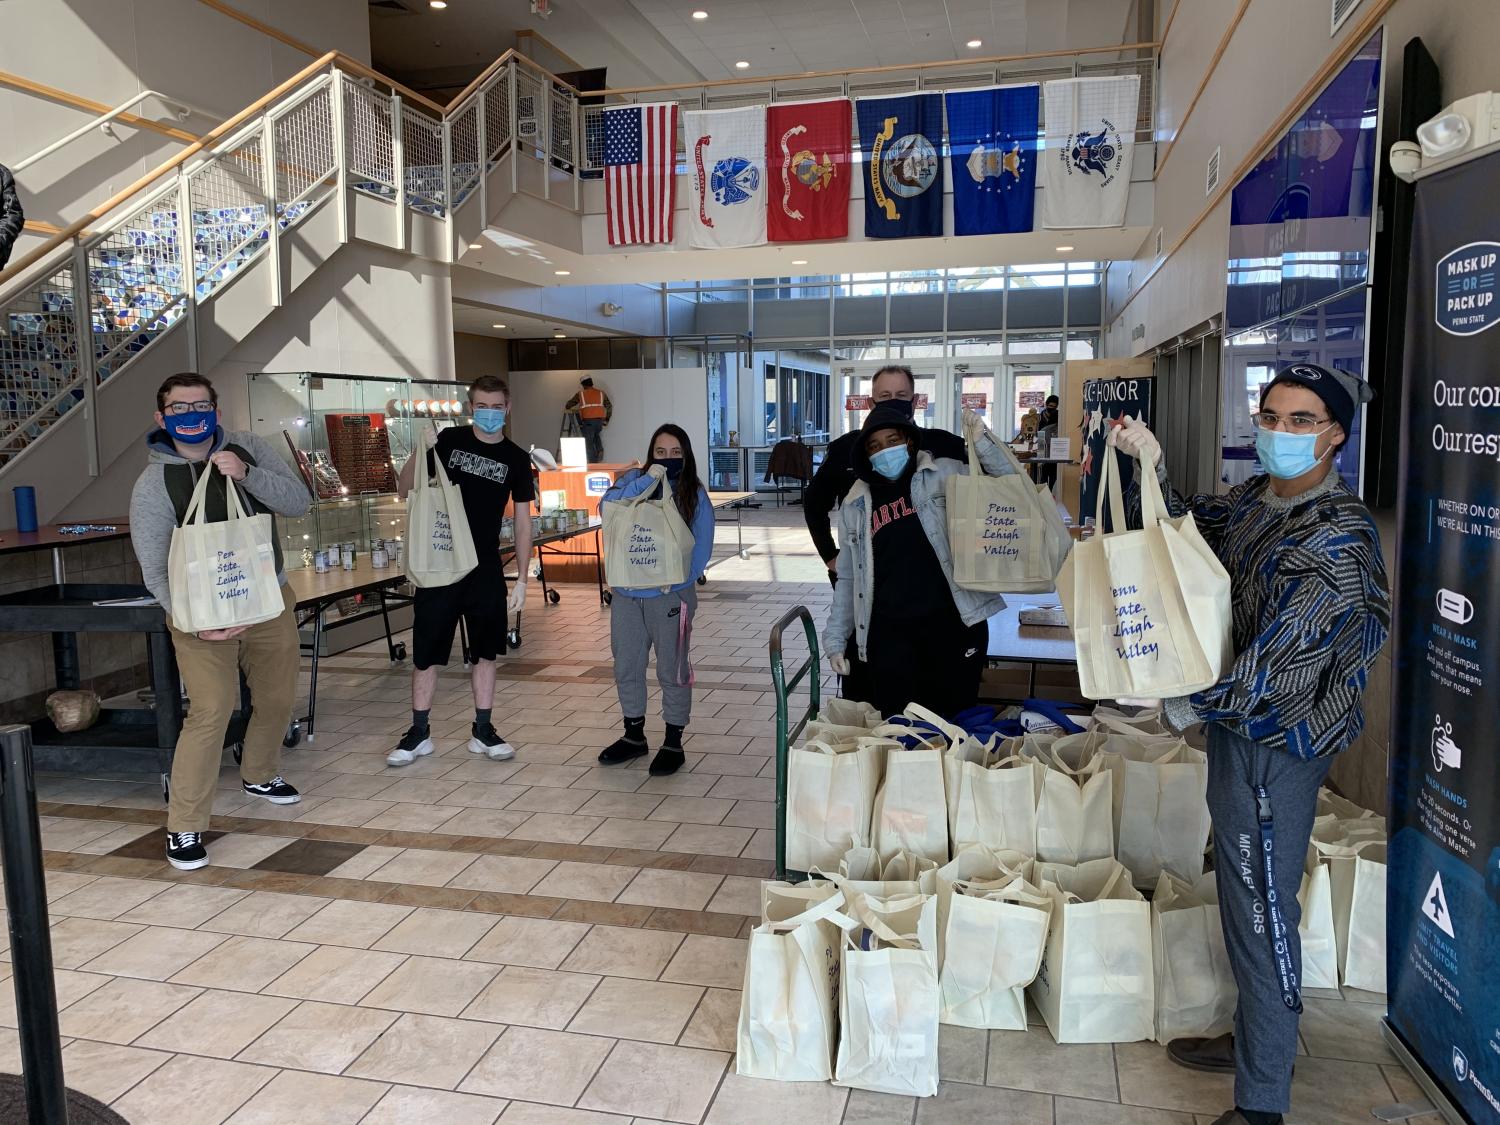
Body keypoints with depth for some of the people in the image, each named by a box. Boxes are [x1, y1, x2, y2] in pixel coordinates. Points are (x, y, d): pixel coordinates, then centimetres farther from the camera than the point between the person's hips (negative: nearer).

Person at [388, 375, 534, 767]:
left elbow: (522, 521, 5)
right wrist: (420, 453, -17)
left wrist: (521, 578, 0)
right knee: (427, 652, 4)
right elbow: (405, 489, 2)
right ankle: (419, 733, 17)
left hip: (486, 570, 1)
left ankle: (482, 730, 21)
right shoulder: (450, 440, 0)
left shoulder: (516, 459, 2)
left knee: (485, 651, 8)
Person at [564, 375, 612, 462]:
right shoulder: (601, 393, 14)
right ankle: (599, 450, 8)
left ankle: (593, 463, 2)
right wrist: (607, 419, 21)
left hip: (588, 421, -3)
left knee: (589, 442, 5)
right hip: (599, 421, 4)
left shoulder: (581, 394, 6)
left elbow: (569, 404, 18)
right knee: (596, 435, 31)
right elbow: (609, 406, 13)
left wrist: (566, 407, 41)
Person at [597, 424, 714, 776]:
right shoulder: (635, 480, 5)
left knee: (671, 670, 5)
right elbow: (607, 505, -13)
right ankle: (634, 736, 30)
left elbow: (701, 548, -6)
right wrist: (647, 479, -21)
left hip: (670, 595, -3)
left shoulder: (695, 496, -2)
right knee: (626, 667, 13)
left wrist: (676, 581, -18)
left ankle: (673, 743, 18)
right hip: (626, 593, 4)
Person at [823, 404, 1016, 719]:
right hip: (889, 633, 2)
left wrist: (982, 441, -13)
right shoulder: (856, 505, 10)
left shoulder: (943, 476, 4)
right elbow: (848, 578, 15)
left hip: (953, 622, -1)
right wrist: (836, 638, 12)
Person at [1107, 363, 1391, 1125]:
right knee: (1244, 898, 21)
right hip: (1236, 723, 9)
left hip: (1275, 742, -9)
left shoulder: (1338, 535, -20)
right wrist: (1147, 467, -8)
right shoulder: (1252, 501, 6)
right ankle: (1254, 1041, 40)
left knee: (1263, 912, 0)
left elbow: (1281, 658, -22)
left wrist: (1186, 706, -14)